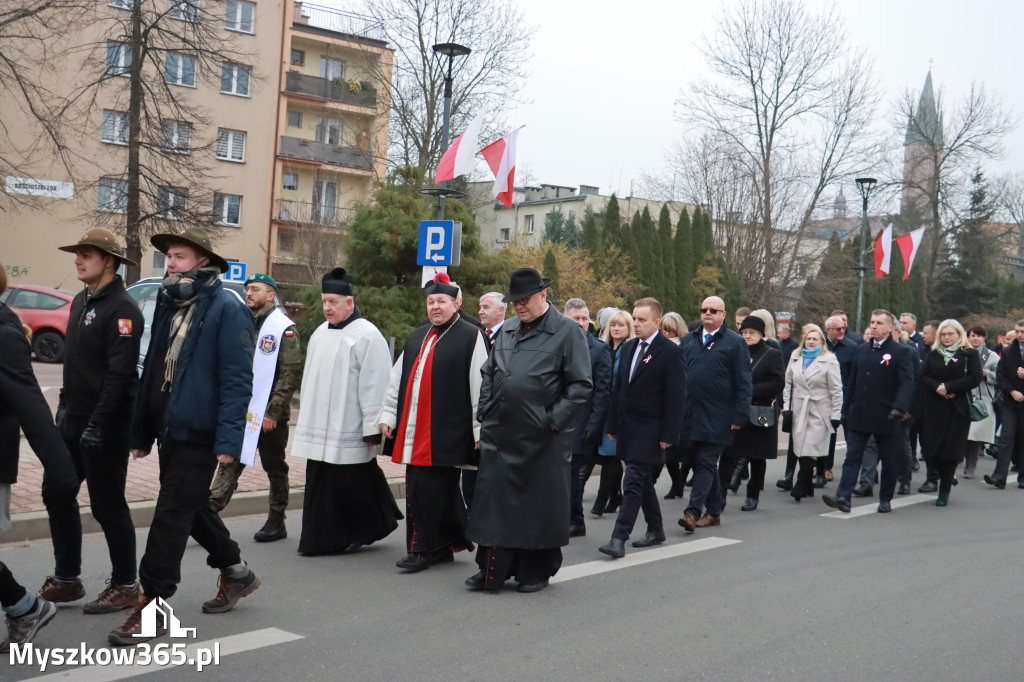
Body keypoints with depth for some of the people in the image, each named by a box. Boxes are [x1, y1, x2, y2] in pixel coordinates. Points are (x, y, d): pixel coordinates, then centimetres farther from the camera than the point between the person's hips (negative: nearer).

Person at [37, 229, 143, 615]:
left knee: (107, 504, -1)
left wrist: (98, 424, -24)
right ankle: (66, 580, 25)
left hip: (104, 425, -9)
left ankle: (125, 587, 13)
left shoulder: (121, 309, -15)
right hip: (73, 419, 9)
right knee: (57, 494, 12)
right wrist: (65, 404, 17)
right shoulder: (81, 302, 14)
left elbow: (120, 373, -22)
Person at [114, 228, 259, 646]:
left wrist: (228, 439, -22)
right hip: (169, 430, 8)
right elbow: (152, 369, 14)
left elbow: (237, 380, -16)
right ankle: (235, 572, 37)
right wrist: (142, 431, 13)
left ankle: (153, 605, 5)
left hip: (198, 434, -8)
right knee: (192, 508, 19)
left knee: (172, 514, -4)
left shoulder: (227, 310, -12)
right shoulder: (169, 304, 12)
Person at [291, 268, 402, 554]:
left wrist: (372, 429, -17)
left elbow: (374, 387, -15)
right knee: (320, 485, 10)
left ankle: (362, 532, 17)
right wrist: (307, 420, 21)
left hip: (349, 432, -8)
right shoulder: (320, 333, 14)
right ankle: (320, 539, 20)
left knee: (351, 486, -1)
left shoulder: (367, 336, -12)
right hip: (319, 429, 8)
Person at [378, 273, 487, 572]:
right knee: (415, 490, 9)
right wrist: (388, 415, 14)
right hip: (414, 431, 7)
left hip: (445, 433, -7)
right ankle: (443, 546, 21)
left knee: (431, 491, -7)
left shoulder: (471, 337, -4)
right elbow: (397, 378, 19)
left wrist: (479, 431, -10)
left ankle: (423, 549, 5)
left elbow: (479, 387, -7)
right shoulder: (417, 338, 16)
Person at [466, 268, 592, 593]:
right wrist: (485, 414, 9)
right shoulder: (507, 331, 13)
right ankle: (493, 569, 16)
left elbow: (581, 385, -7)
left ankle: (536, 572, 19)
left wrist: (553, 420, -13)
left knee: (540, 505, 4)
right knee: (494, 501, 6)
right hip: (499, 434, 5)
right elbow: (488, 374, 21)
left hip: (542, 440, -5)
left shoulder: (568, 332, -5)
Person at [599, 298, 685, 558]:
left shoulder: (670, 351, -9)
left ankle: (619, 538, -12)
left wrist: (668, 435, -15)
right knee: (643, 482, 16)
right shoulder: (628, 348, 12)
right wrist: (613, 424, 13)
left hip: (649, 430, -7)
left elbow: (676, 397, -11)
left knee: (633, 483, -11)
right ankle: (655, 530, 29)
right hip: (627, 428, 7)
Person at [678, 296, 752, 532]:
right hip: (690, 414, 5)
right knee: (697, 461, 10)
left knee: (706, 462, -6)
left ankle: (693, 511, -9)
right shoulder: (689, 340, 13)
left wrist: (739, 415, -10)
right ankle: (713, 512, 22)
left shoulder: (735, 342, -1)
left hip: (717, 417, -5)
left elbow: (743, 383, -3)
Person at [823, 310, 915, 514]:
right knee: (852, 456, -4)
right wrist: (846, 409, 13)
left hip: (885, 417, -4)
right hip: (859, 415, 4)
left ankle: (885, 499, 20)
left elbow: (907, 382, -13)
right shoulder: (862, 350, 12)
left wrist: (900, 407, -27)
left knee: (889, 461, 7)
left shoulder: (901, 352, -4)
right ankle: (843, 497, -9)